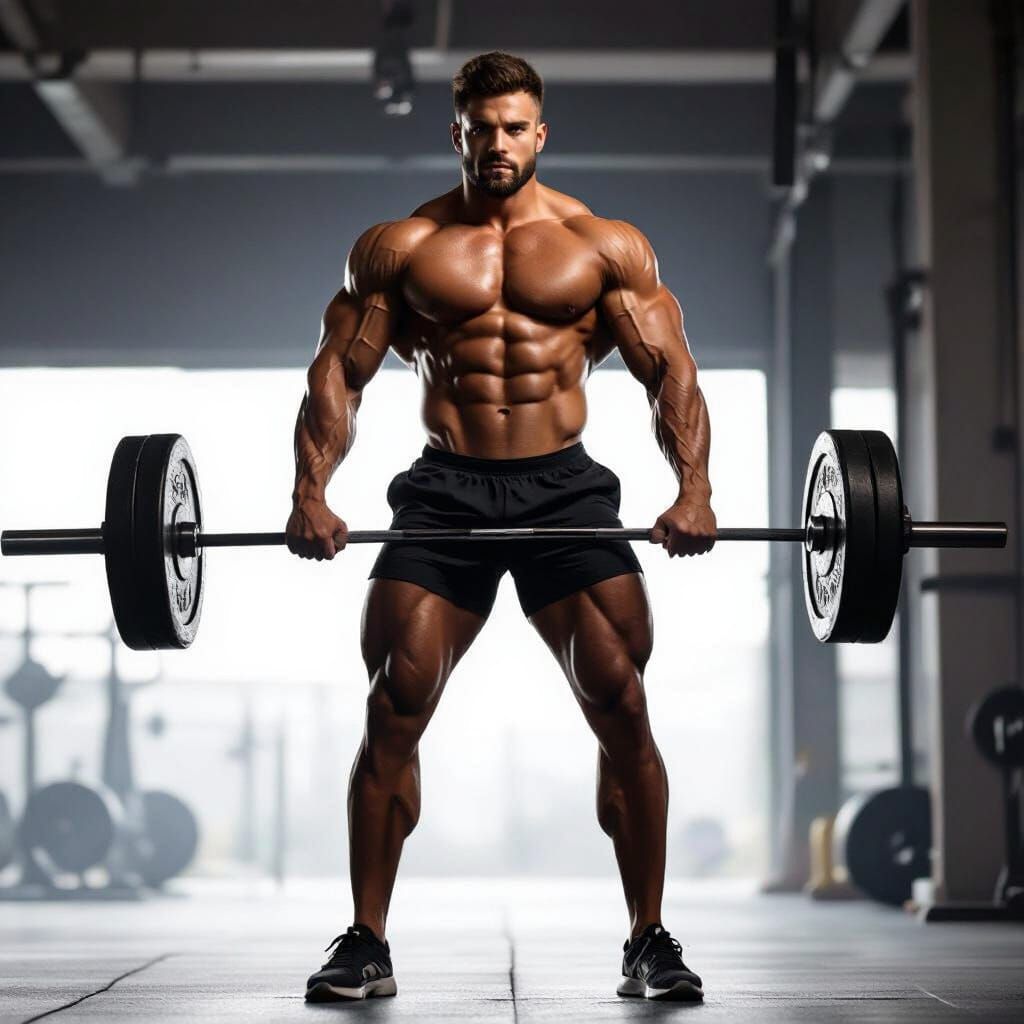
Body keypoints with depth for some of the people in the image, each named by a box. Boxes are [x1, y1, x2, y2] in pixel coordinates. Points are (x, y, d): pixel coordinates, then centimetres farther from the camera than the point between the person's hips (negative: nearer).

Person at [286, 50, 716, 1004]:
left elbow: (670, 369, 3)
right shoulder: (399, 246, 8)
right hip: (445, 490, 0)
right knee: (393, 706, -9)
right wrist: (311, 490, -11)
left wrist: (693, 487, -12)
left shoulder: (606, 246, 7)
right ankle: (366, 942, 1)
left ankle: (649, 941, 3)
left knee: (621, 705, -8)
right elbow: (338, 368, 4)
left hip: (565, 488, 0)